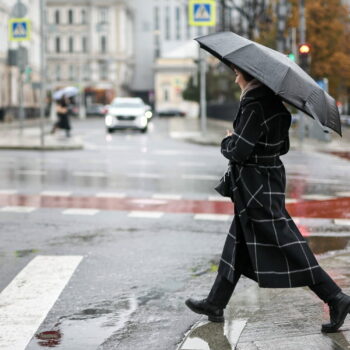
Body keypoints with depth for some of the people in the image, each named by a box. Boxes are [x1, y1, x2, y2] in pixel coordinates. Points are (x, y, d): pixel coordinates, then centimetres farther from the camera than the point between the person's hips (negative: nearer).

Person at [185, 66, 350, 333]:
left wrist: (228, 141, -1)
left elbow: (239, 151, -23)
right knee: (238, 246, 16)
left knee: (286, 246, -7)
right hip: (270, 180, 10)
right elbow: (283, 147, 15)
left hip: (258, 189, -10)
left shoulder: (254, 105, -19)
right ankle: (215, 304, 25)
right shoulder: (274, 102, 9)